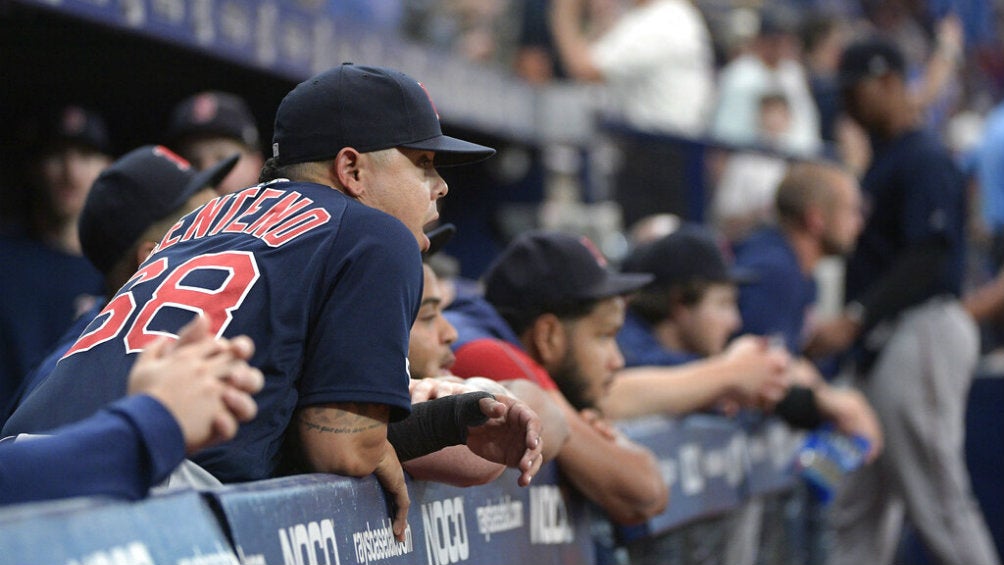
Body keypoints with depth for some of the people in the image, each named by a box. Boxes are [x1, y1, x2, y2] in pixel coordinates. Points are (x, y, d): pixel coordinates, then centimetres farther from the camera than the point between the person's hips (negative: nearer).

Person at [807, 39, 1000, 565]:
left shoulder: (924, 160, -12)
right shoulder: (882, 161, 18)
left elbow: (927, 260, -22)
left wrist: (854, 320, -27)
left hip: (920, 335, -10)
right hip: (884, 343, 10)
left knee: (939, 501, -8)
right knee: (859, 507, 9)